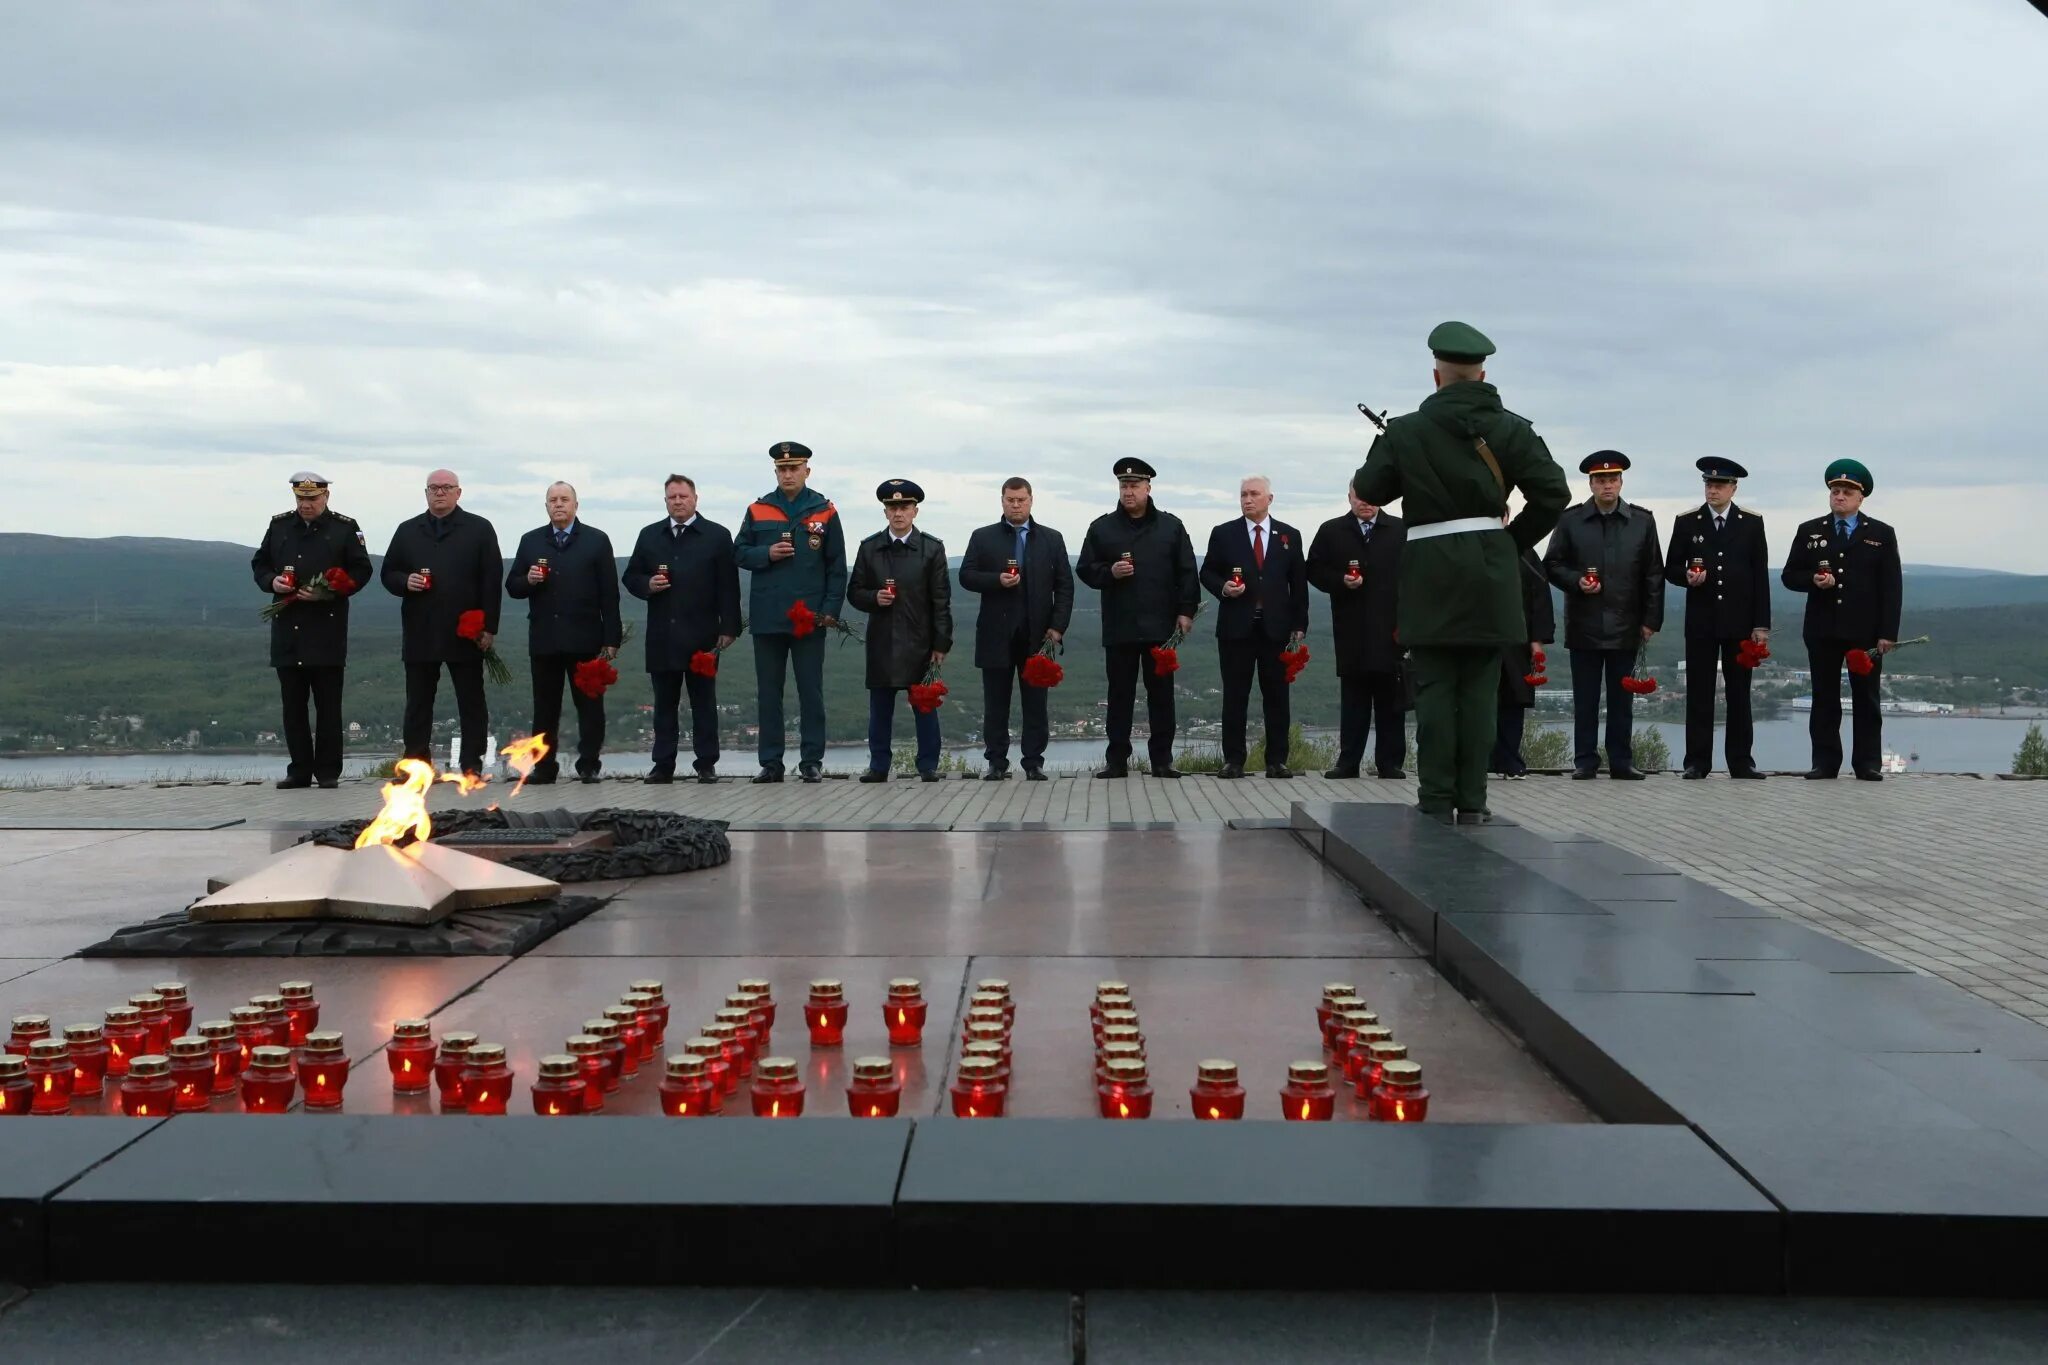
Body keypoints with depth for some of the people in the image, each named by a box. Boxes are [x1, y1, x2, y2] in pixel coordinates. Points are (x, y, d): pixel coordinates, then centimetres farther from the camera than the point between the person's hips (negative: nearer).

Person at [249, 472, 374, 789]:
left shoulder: (345, 528, 1)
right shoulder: (279, 525, 12)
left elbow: (361, 571, -1)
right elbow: (259, 563, 18)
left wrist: (329, 592, -15)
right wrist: (272, 581, -4)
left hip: (327, 629, -4)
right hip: (287, 628, 4)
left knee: (328, 705, -1)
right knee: (293, 705, 7)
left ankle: (328, 771, 5)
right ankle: (300, 770, 14)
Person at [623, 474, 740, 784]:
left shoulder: (717, 535, 3)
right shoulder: (649, 535, 13)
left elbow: (728, 586, -1)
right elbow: (631, 577, 16)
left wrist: (728, 628, -7)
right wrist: (647, 585, -7)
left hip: (702, 636, -3)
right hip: (662, 637, 3)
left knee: (704, 703, 3)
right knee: (664, 703, 5)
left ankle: (706, 764, 7)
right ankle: (663, 765, 9)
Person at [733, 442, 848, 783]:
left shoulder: (824, 511, 4)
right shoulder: (757, 510, 9)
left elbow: (837, 566, 4)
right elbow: (739, 553, 10)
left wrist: (831, 609, -5)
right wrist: (766, 554, -10)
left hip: (809, 618, -2)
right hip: (767, 617, 2)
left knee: (811, 692, 2)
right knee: (768, 693, 5)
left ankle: (812, 761, 8)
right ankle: (771, 763, 11)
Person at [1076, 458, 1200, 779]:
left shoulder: (1171, 526, 7)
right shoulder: (1101, 528, 7)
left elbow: (1187, 573, 5)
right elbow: (1084, 569, 8)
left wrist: (1186, 610, -3)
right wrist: (1109, 572, -11)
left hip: (1161, 626, 0)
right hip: (1118, 628, 0)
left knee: (1161, 693, 4)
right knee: (1120, 694, 3)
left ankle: (1162, 759, 10)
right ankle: (1117, 760, 8)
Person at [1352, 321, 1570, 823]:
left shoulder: (1405, 431, -1)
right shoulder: (1511, 429, 2)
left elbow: (1367, 490, 5)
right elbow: (1554, 492, -4)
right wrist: (1516, 539, 9)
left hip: (1430, 570, -1)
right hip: (1490, 568, 1)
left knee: (1435, 688, 2)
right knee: (1479, 688, 5)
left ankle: (1436, 801, 1)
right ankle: (1472, 801, 6)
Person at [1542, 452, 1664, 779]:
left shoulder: (1642, 521, 7)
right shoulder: (1570, 519, 4)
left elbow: (1654, 574, 6)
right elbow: (1552, 564, 6)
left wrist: (1651, 620, 0)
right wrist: (1576, 581, -13)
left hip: (1626, 626, 1)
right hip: (1584, 626, -1)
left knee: (1622, 698, 5)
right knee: (1585, 698, 2)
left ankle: (1621, 761, 10)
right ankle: (1585, 761, 8)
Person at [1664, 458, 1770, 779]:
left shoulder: (1752, 523, 6)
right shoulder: (1687, 523, 6)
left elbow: (1760, 576, 4)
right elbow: (1671, 569, 9)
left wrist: (1761, 624, -2)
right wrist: (1687, 577, -16)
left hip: (1739, 621, 0)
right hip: (1701, 621, 0)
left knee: (1739, 693, 4)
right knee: (1699, 693, 0)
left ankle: (1741, 761, 9)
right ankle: (1697, 762, 4)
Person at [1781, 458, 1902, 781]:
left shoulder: (1882, 534, 6)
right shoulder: (1809, 531, 10)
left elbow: (1891, 587, 2)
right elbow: (1790, 575, 9)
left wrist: (1887, 633, -6)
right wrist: (1813, 580, -14)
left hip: (1865, 632, -1)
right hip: (1822, 630, 1)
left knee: (1866, 699, 3)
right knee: (1824, 699, 3)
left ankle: (1868, 763, 7)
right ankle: (1825, 763, 7)